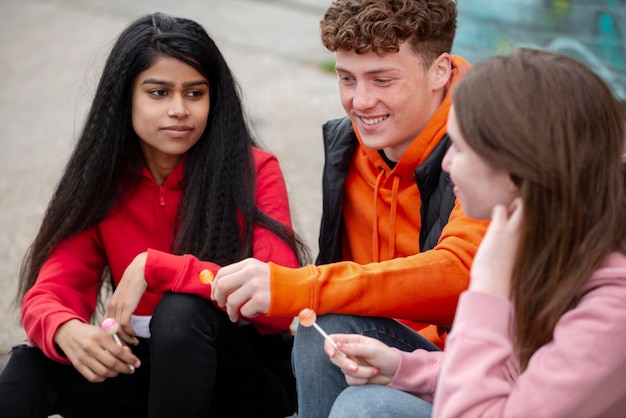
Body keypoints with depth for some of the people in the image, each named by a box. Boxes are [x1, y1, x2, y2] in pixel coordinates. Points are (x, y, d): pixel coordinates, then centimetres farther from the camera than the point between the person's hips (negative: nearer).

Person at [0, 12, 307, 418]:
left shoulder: (256, 171, -12)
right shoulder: (102, 179, -1)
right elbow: (47, 296, -8)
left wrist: (154, 267, -28)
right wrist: (66, 332, -32)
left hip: (248, 377, -2)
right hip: (141, 368, 2)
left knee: (183, 311, -32)